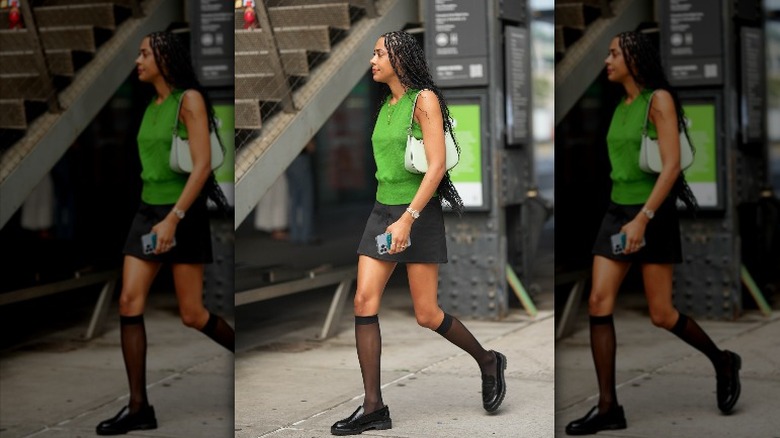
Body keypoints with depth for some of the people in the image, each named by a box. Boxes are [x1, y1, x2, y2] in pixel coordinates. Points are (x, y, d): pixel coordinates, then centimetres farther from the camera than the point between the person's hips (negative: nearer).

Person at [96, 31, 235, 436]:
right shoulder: (151, 107, 12)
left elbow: (202, 165, -18)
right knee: (129, 303, -6)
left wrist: (173, 219, -24)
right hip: (148, 211, 7)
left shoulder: (190, 100, -10)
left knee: (192, 314, -1)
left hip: (184, 213, -7)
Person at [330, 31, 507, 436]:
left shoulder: (424, 100, -9)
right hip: (382, 212, 7)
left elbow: (437, 165, -17)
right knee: (364, 302, -7)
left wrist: (408, 219, -24)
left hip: (419, 214, -7)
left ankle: (488, 361, 24)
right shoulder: (385, 107, 13)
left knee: (426, 315, -3)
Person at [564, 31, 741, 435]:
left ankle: (722, 361, 26)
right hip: (617, 212, 7)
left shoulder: (659, 100, -10)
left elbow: (672, 165, -18)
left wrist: (643, 219, -25)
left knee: (661, 315, -2)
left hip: (654, 214, -7)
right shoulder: (620, 107, 12)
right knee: (599, 303, -7)